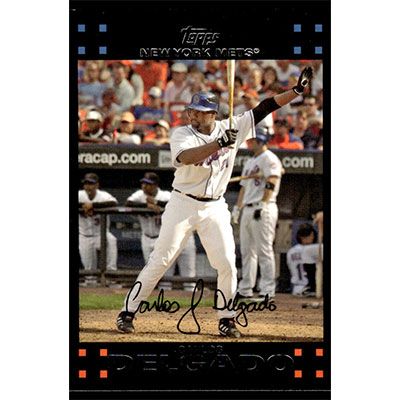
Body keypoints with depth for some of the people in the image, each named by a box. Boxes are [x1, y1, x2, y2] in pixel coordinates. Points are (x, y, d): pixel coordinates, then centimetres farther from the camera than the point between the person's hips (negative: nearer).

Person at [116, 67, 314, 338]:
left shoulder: (230, 129, -1)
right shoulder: (182, 135, -10)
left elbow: (265, 108, -3)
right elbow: (185, 158, -32)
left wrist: (298, 90, -11)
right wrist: (219, 143, -39)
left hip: (215, 208, 3)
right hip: (183, 205, -3)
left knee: (227, 263, -3)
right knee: (161, 261, -4)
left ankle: (226, 319, 12)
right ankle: (128, 312, 3)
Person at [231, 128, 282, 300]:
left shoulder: (269, 159, -6)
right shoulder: (250, 162, 23)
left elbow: (271, 184, -17)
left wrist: (262, 205, -23)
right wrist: (237, 207, 18)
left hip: (263, 209, -10)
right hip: (247, 209, 10)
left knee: (264, 250, -11)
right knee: (247, 250, 10)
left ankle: (267, 290, -12)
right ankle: (245, 290, 13)